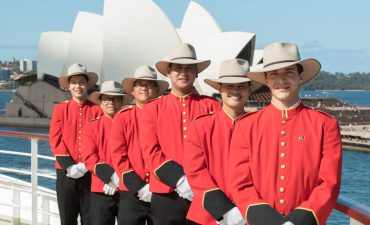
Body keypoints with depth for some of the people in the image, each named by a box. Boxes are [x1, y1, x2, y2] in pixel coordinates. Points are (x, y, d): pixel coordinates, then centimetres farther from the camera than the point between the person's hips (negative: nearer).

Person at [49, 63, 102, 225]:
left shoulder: (97, 110, 2)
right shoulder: (61, 109, 4)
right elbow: (55, 139, -2)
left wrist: (86, 165, -13)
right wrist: (69, 165, -13)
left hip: (90, 171, -1)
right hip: (65, 171, 1)